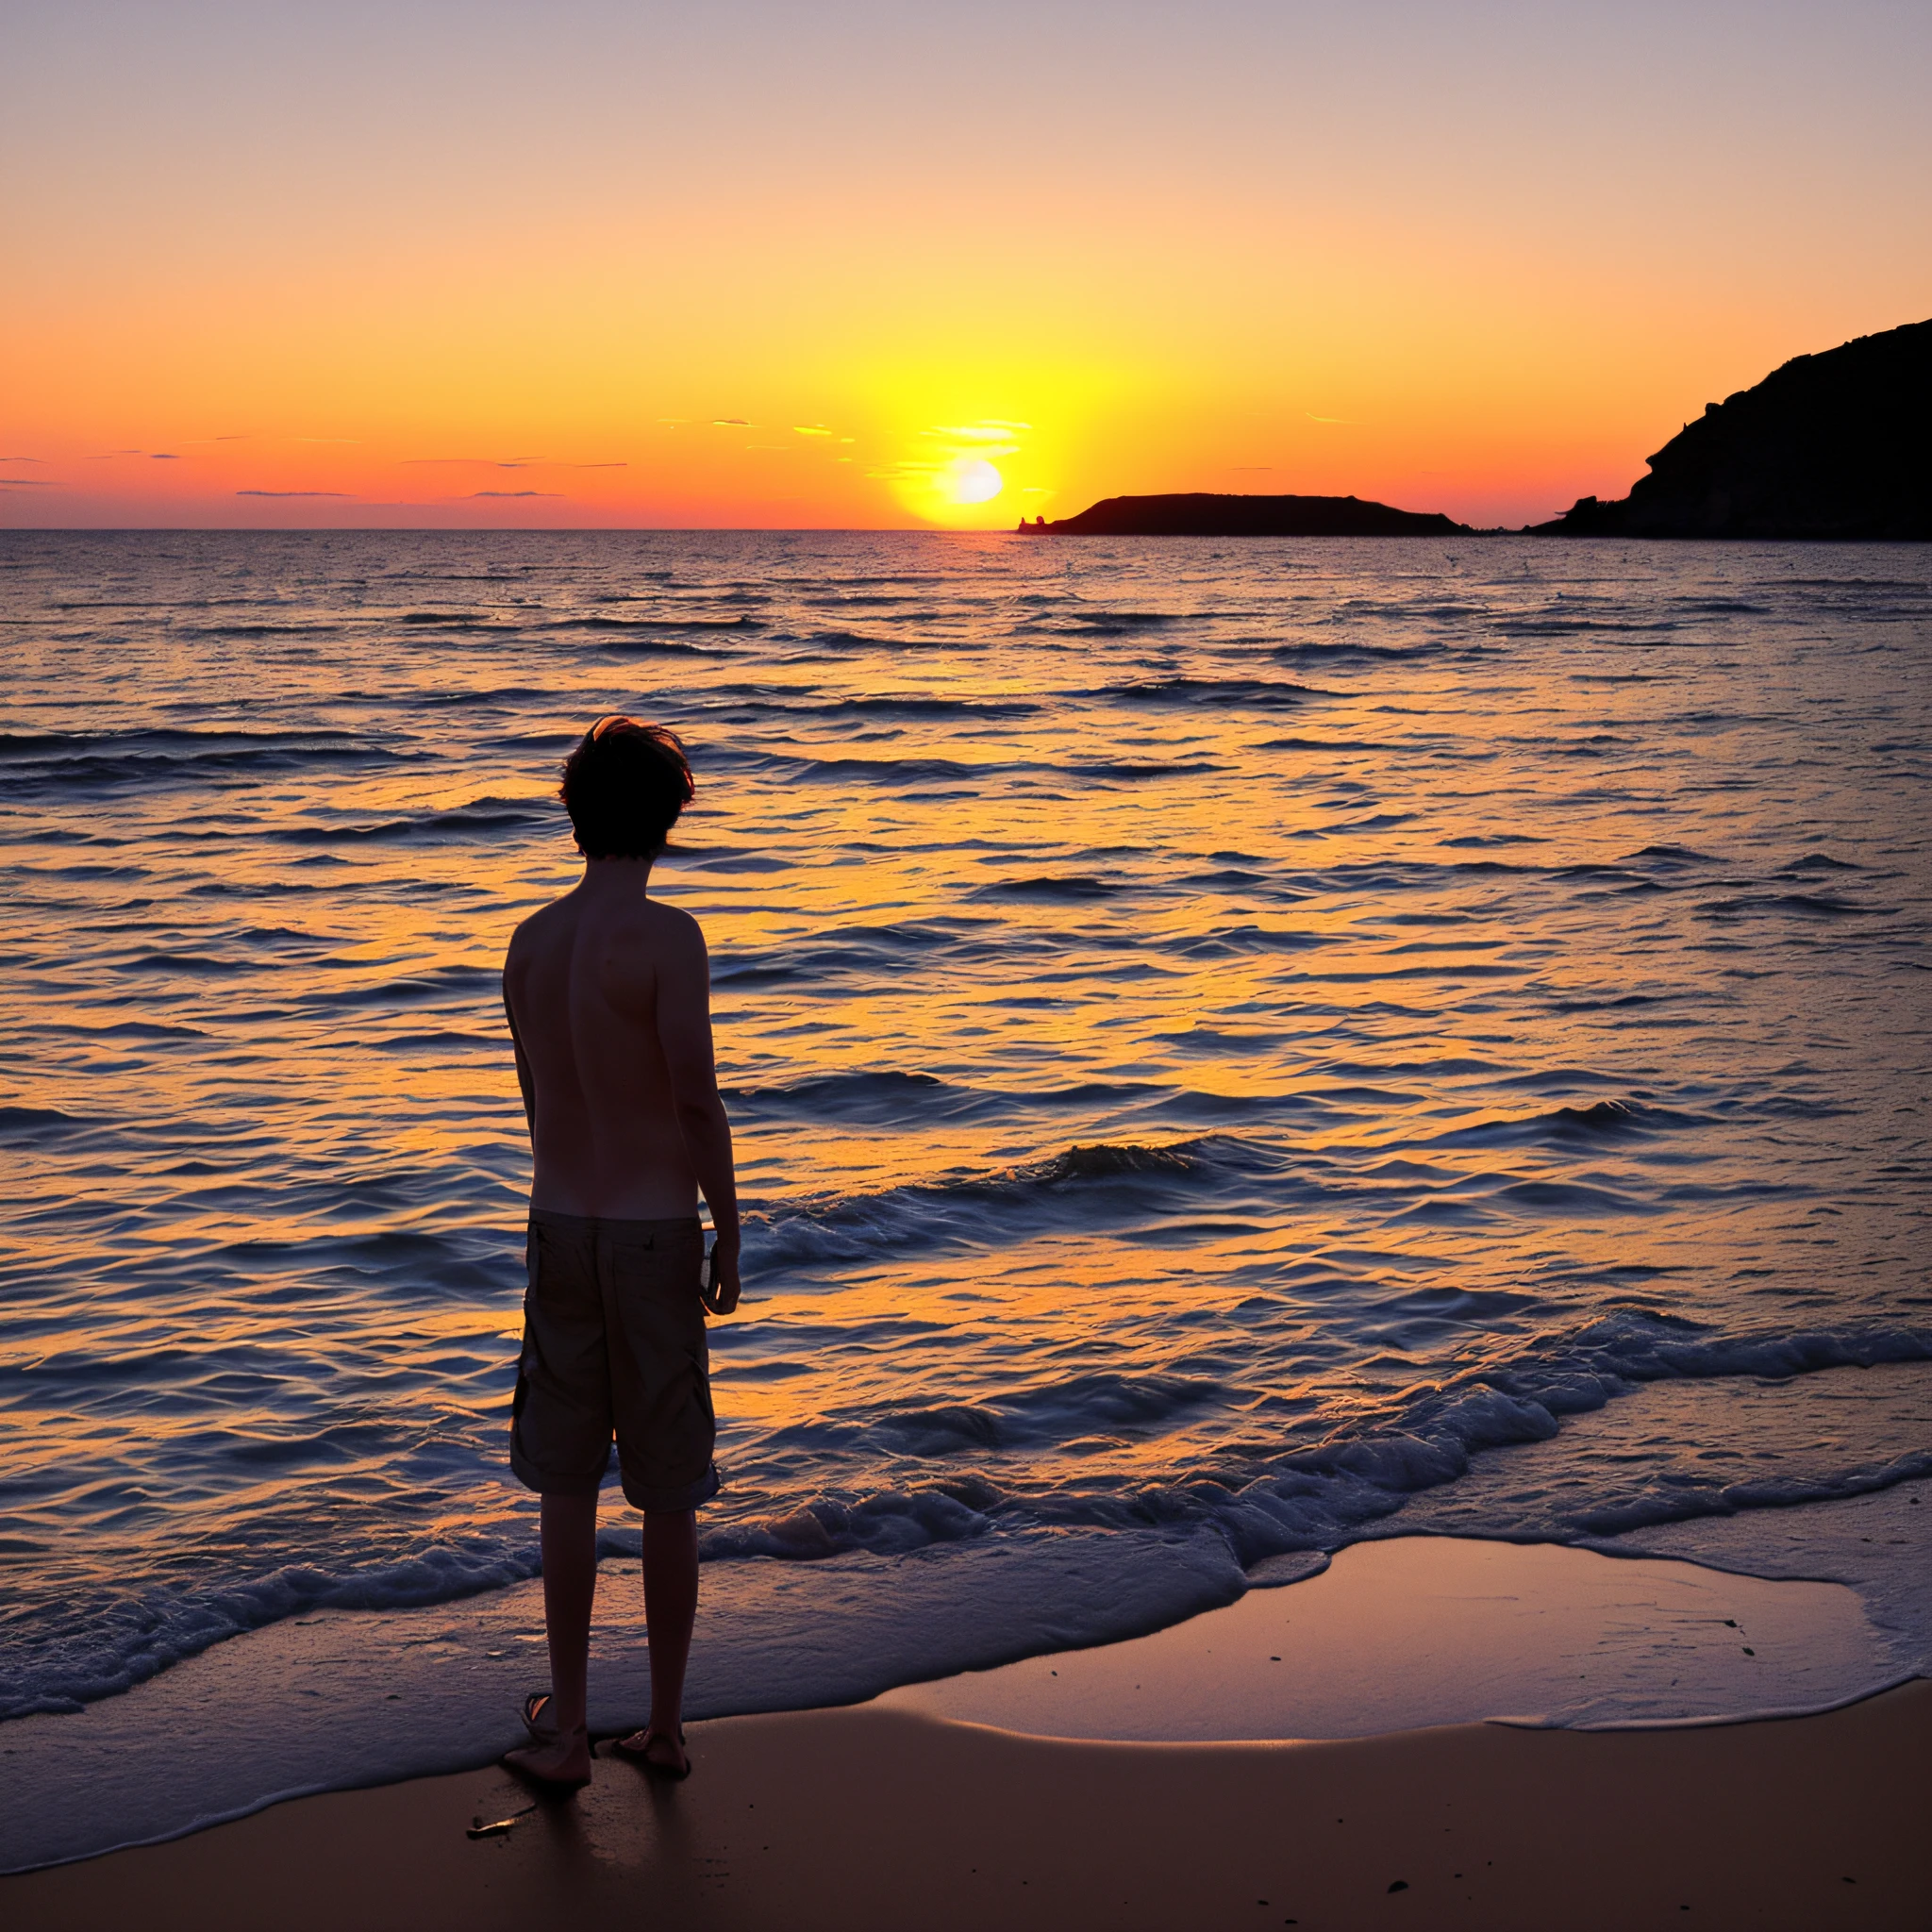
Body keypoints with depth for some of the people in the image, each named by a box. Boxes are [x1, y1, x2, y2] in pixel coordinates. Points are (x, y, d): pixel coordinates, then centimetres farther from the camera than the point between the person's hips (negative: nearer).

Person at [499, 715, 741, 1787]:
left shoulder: (528, 943, 4)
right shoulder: (666, 936, -16)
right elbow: (697, 1104, -17)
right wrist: (729, 1237, -5)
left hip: (560, 1228, 5)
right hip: (657, 1235, -5)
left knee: (566, 1486, 12)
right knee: (670, 1494, 7)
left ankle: (566, 1727, 20)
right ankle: (665, 1727, 18)